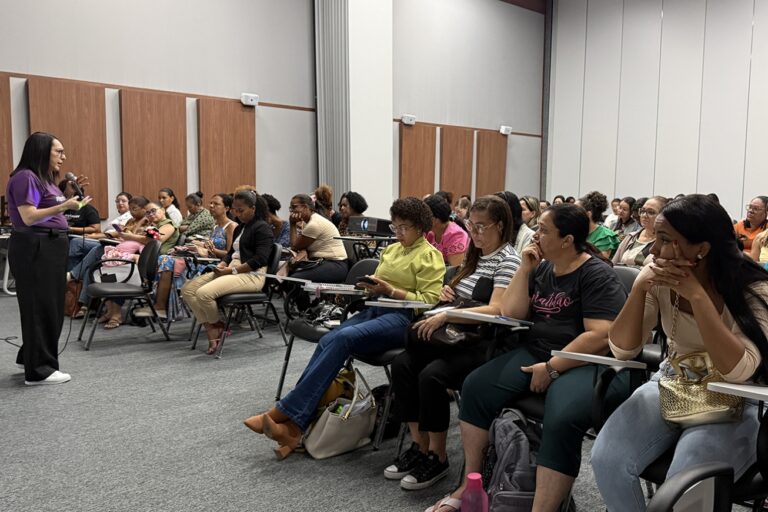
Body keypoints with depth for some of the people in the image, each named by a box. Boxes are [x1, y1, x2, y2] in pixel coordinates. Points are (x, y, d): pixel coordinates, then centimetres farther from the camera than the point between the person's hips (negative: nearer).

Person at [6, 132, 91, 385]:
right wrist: (64, 206, -26)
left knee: (50, 306, 16)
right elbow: (29, 217, -22)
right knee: (39, 306, -5)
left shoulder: (45, 178, 16)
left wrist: (70, 200, 11)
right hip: (34, 249, -10)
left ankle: (29, 357, 31)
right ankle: (39, 370, 3)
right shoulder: (25, 177, -13)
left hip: (50, 247, 10)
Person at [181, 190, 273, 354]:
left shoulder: (263, 228, -6)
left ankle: (218, 327, 1)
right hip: (231, 270, 10)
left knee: (204, 293, -28)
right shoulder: (239, 228, 23)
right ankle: (212, 334, -11)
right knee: (188, 289, -5)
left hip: (251, 275, -10)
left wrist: (233, 270, -18)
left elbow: (260, 259, -16)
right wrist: (222, 265, 1)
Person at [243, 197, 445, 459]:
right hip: (375, 308, 7)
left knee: (344, 338, -31)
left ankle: (283, 412, -29)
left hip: (403, 317, -7)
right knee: (327, 341, -22)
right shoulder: (391, 249, 24)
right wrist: (369, 287, 3)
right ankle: (294, 427, -28)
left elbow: (429, 300, -7)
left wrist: (391, 291, -14)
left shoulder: (430, 256, 2)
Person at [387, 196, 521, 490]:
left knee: (431, 376, -29)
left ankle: (437, 457, -11)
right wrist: (448, 292, 7)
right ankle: (419, 446, -4)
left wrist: (445, 316, -27)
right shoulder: (475, 256, 18)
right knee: (402, 364, -14)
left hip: (484, 344, -8)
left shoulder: (508, 260, -9)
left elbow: (496, 310, -21)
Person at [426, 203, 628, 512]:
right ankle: (470, 485, -2)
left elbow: (601, 338, -20)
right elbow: (511, 313, 6)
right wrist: (524, 269, -2)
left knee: (562, 421, -35)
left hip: (585, 363, -6)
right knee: (476, 386, -12)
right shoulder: (541, 269, 12)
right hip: (536, 354, 7)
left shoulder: (597, 275, -9)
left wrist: (552, 368, -19)